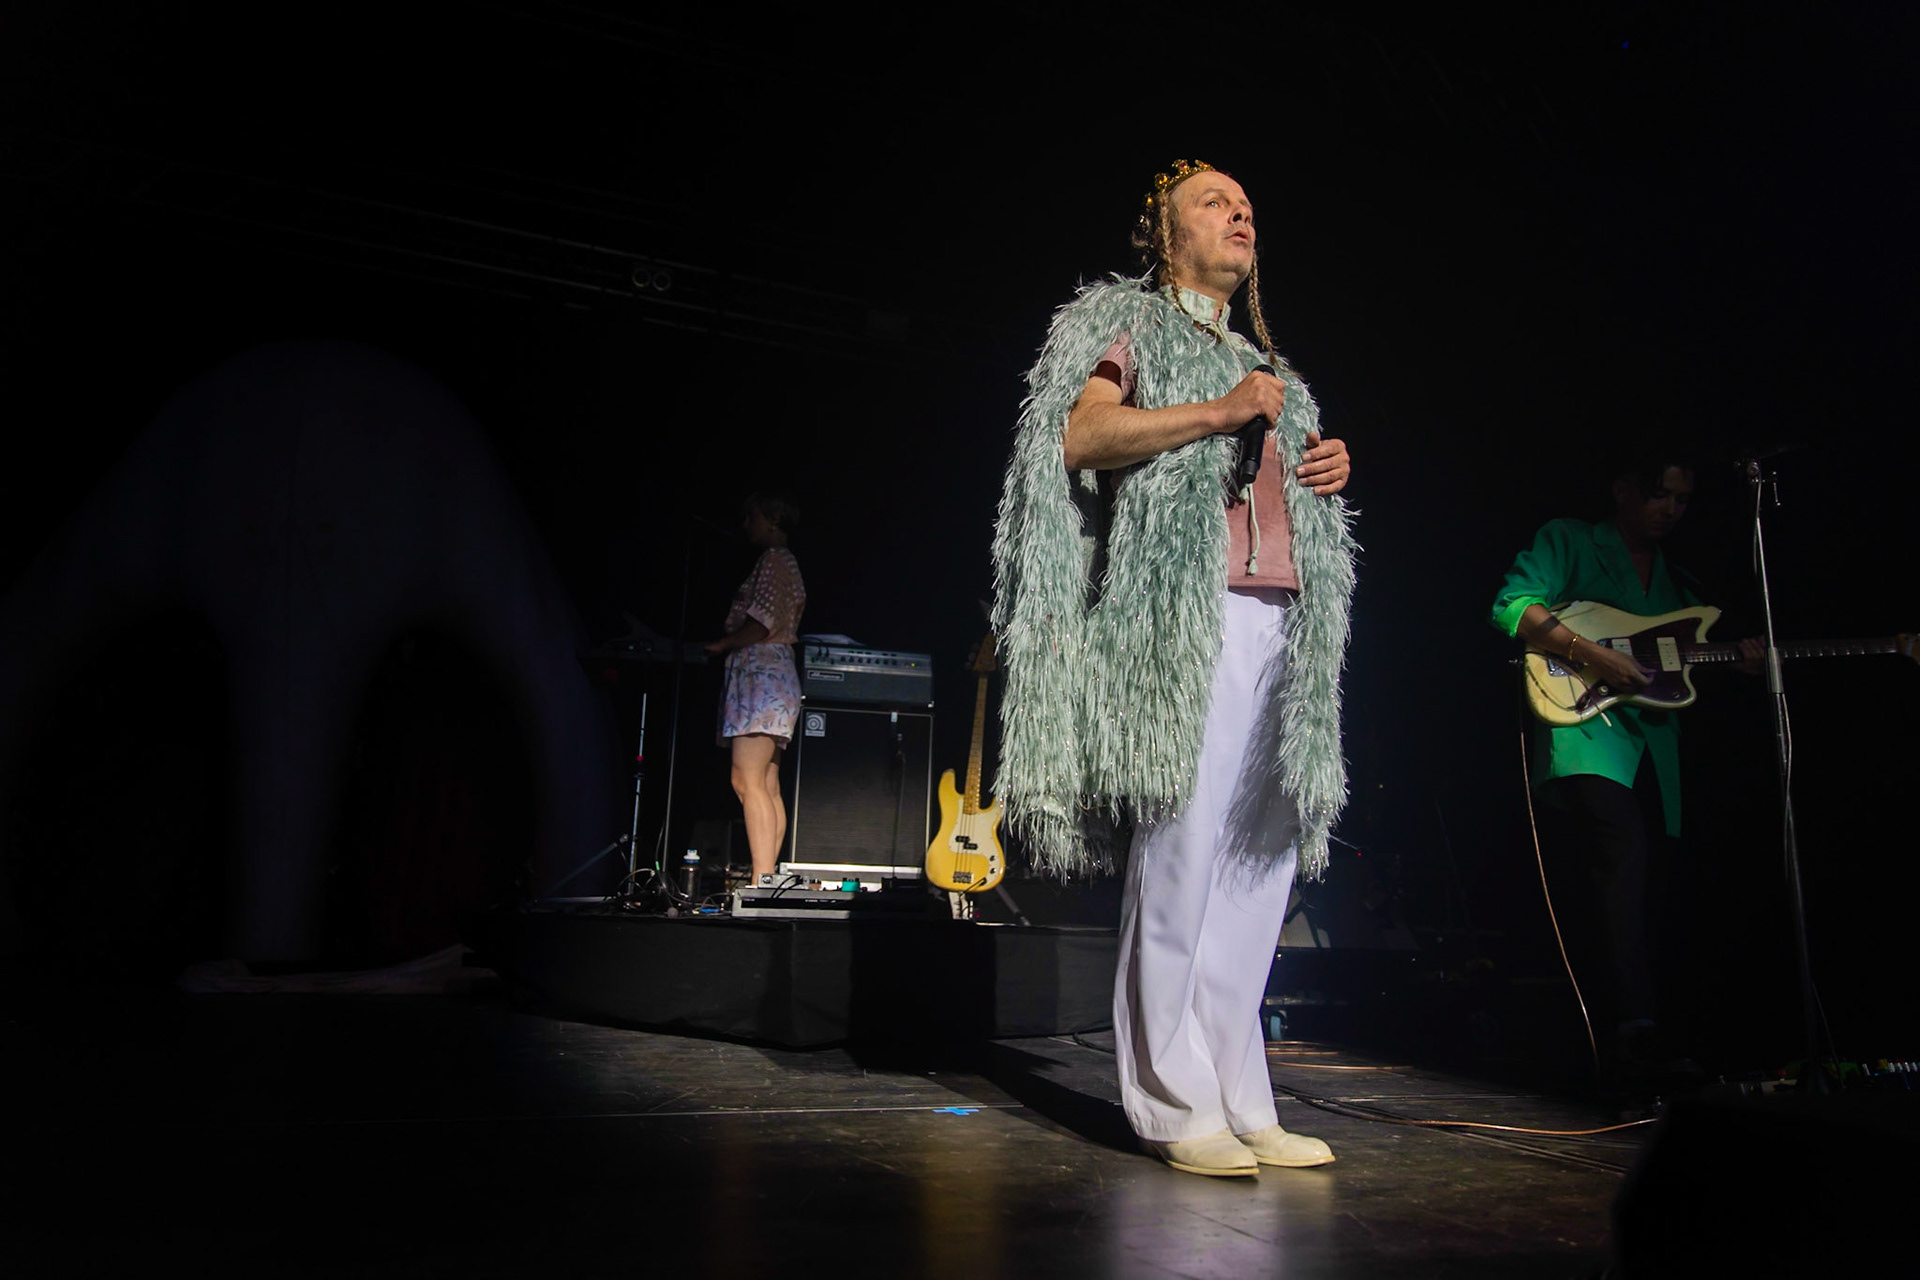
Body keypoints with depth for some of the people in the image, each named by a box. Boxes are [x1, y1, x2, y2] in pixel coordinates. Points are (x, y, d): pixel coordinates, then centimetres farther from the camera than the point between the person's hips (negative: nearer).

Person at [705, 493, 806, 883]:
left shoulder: (774, 559, -5)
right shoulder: (784, 563, 26)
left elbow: (763, 623, -16)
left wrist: (720, 644, -4)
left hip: (761, 673, -11)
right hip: (769, 675, 11)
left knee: (747, 782, -16)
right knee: (767, 787, 4)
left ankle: (762, 881, -21)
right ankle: (767, 879, 3)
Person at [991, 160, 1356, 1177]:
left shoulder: (1262, 362, 32)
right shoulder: (1129, 321, 11)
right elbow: (1081, 437, -7)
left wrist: (1329, 471, 13)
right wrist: (1218, 412, -12)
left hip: (1285, 615, 7)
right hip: (1183, 613, -7)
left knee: (1262, 855, 1)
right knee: (1182, 845, -12)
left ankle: (1237, 1101, 8)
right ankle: (1172, 1103, -4)